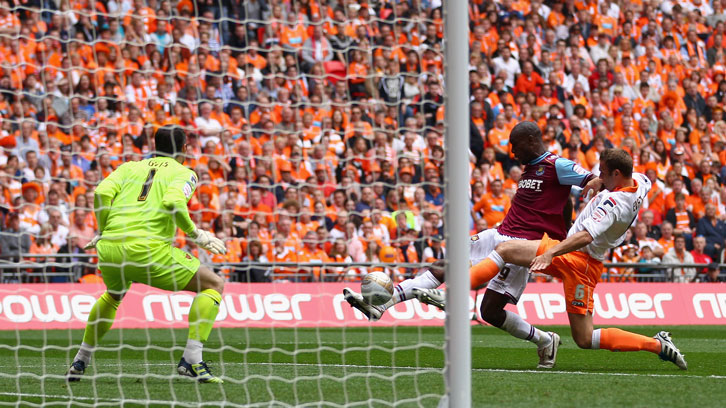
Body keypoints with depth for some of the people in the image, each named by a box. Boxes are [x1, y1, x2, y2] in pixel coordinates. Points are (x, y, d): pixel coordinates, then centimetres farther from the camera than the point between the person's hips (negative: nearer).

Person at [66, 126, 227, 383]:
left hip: (108, 248, 5)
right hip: (148, 249, -5)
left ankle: (80, 362, 35)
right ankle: (191, 360, -4)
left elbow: (102, 193, 6)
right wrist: (196, 235, 1)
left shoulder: (130, 167, 22)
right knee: (213, 285, 9)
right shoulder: (184, 173, 11)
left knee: (114, 294, 38)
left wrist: (102, 232, 17)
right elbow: (173, 201, -11)